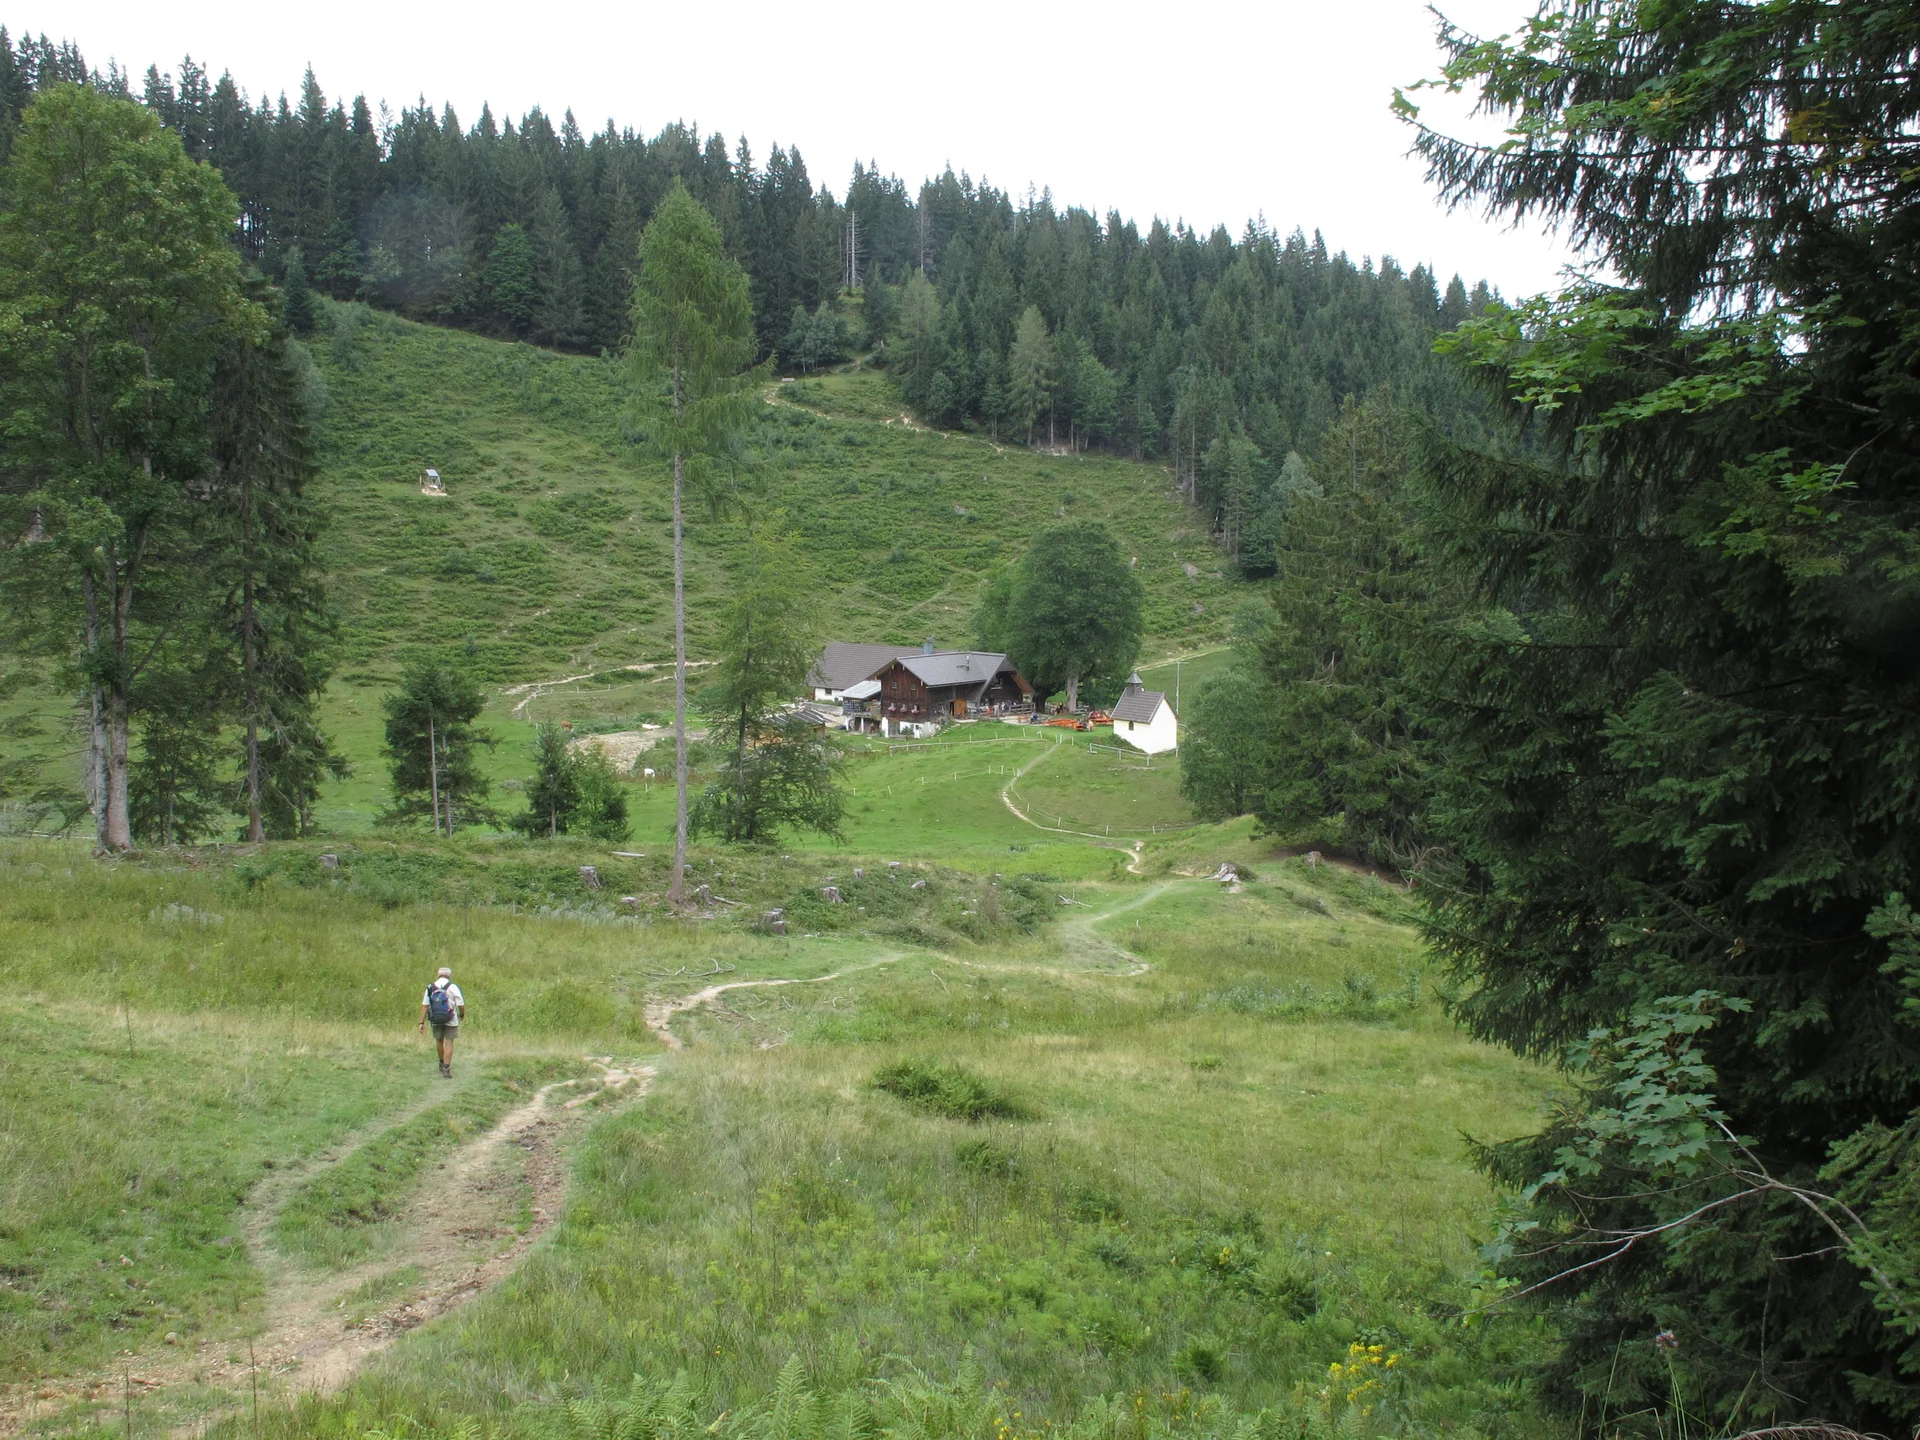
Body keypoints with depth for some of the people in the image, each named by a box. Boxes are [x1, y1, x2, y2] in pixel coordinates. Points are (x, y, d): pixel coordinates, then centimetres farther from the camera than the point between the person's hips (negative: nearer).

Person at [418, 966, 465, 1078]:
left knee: (439, 1041, 23)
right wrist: (462, 1015, 10)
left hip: (436, 1020, 3)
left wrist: (422, 1023, -2)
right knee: (448, 1044, 2)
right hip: (450, 1021, -3)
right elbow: (461, 1006, -11)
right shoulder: (453, 988, -9)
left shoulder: (430, 988, 0)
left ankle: (442, 1064, 40)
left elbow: (424, 1006, -3)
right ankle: (446, 1069, -4)